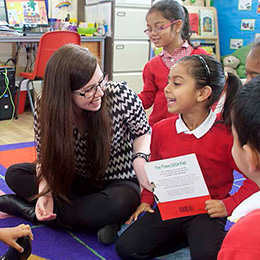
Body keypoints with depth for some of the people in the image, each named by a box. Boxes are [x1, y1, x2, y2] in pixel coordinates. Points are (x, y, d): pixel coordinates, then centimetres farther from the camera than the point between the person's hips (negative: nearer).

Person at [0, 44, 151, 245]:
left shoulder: (122, 96, -24)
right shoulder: (46, 106, -18)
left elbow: (143, 132, -4)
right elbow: (46, 157, -7)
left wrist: (141, 157, -25)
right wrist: (45, 191, -26)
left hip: (118, 184, -2)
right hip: (77, 182, 3)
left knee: (116, 205, -37)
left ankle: (27, 210, -15)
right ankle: (97, 219, -19)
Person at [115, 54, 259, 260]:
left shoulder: (227, 135, -14)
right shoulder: (161, 129, -1)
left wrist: (228, 204, -15)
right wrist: (146, 199, 6)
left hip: (207, 212, -4)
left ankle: (207, 236, 4)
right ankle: (186, 237, 5)